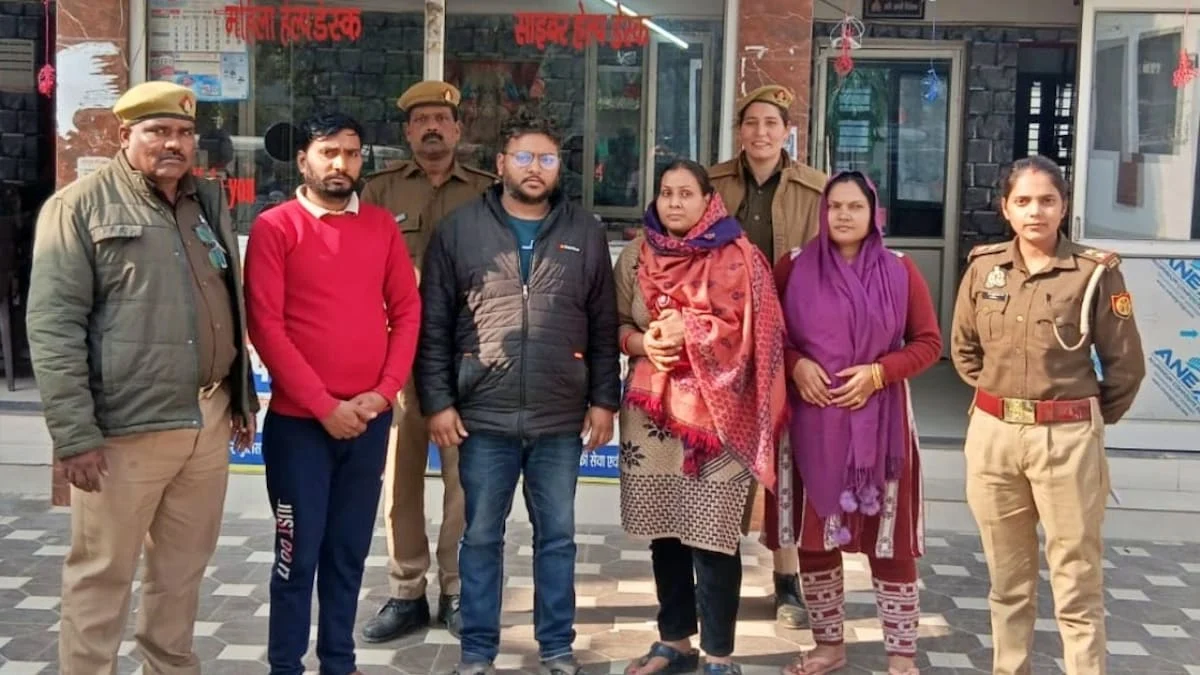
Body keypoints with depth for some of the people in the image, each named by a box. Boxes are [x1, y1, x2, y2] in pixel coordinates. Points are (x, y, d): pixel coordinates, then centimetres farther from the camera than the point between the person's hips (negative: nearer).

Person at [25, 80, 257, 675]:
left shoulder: (210, 202, 13)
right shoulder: (80, 206, -6)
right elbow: (52, 326, -11)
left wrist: (243, 399, 19)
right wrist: (74, 434, -16)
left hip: (208, 420, 6)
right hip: (125, 428, -6)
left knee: (183, 568, 16)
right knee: (101, 575, 5)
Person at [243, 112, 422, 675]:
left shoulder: (382, 225, 8)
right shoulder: (274, 228, -4)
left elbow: (407, 310, 8)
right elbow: (265, 326, -10)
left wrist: (383, 391, -5)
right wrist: (324, 405, -12)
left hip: (370, 417, 4)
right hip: (299, 420, -4)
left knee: (350, 549, 12)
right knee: (299, 551, 3)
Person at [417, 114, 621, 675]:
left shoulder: (586, 234, 6)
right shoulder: (459, 230, 1)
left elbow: (604, 327, 8)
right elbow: (433, 326, 1)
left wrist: (604, 399, 3)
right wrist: (437, 401, -5)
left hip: (561, 420, 1)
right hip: (483, 417, -1)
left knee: (557, 537, 10)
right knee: (481, 537, 8)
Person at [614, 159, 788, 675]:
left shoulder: (737, 257, -2)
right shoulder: (636, 256, 10)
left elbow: (745, 329, -9)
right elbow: (617, 324, 9)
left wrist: (685, 332, -16)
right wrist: (643, 342, -10)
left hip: (714, 413, -4)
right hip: (652, 410, 4)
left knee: (711, 538, -4)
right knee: (663, 533, 11)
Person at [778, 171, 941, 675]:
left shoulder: (900, 271, 1)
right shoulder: (794, 268, 3)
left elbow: (928, 342, 2)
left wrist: (877, 372, -12)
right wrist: (795, 364, -9)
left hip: (879, 419, -1)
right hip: (812, 418, 2)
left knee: (890, 536, 3)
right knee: (813, 534, 9)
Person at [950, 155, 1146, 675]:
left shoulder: (1096, 272, -7)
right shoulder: (983, 267, 4)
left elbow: (1126, 364, -1)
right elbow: (963, 349, 17)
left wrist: (1090, 418, 5)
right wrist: (999, 395, 10)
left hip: (1068, 439, -4)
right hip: (992, 434, 4)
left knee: (1077, 582, 1)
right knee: (1007, 576, 14)